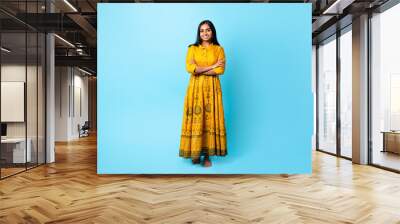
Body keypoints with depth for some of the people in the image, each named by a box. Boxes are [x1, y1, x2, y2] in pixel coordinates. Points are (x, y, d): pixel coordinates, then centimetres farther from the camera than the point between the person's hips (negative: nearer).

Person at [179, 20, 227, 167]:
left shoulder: (219, 49, 6)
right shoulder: (192, 48, 6)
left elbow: (221, 70, -8)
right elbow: (190, 68, -9)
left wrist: (200, 70, -12)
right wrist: (212, 66, -11)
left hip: (212, 88, 0)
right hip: (196, 88, 0)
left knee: (210, 119, -1)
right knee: (196, 119, -1)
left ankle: (207, 154, 6)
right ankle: (196, 152, 9)